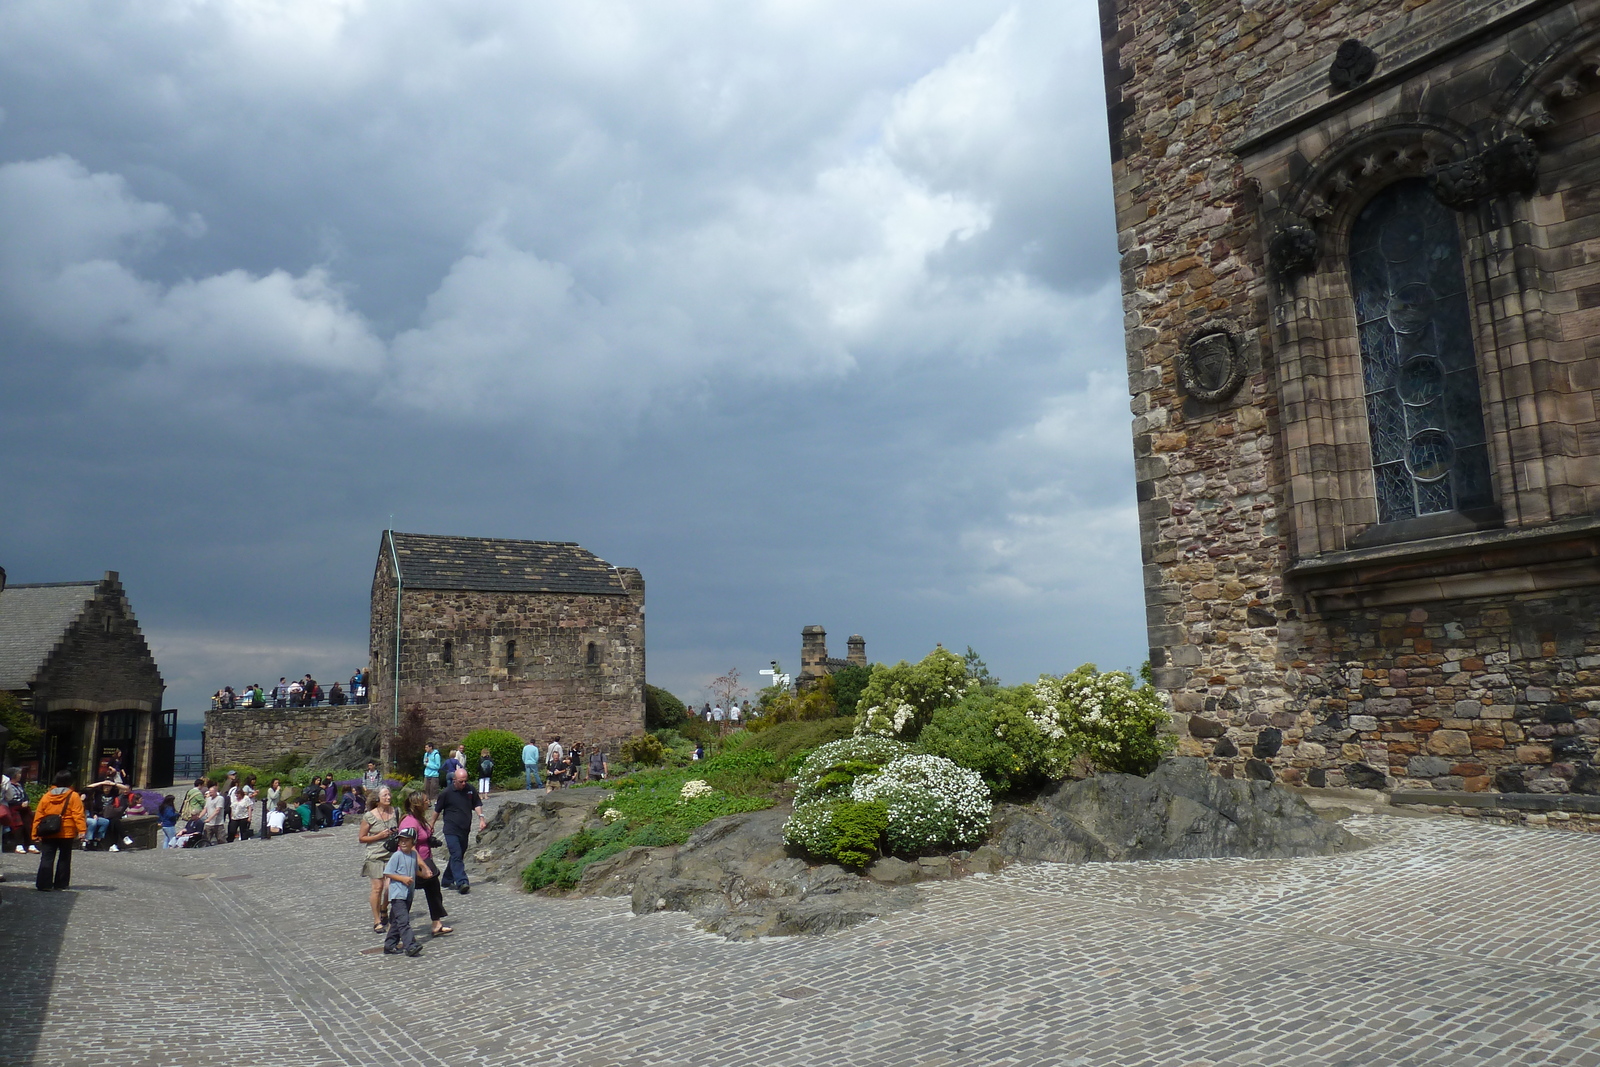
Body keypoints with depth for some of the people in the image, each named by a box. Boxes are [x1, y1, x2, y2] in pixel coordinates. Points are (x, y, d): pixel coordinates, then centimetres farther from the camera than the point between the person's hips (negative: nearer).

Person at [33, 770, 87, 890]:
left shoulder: (46, 796, 6)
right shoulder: (74, 796, -4)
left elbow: (38, 816, 6)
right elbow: (78, 815, -12)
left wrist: (36, 833, 11)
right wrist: (82, 830, -13)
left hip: (48, 834, 2)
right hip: (67, 834, -2)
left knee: (46, 859, 2)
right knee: (64, 859, 9)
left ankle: (43, 884, -7)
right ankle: (60, 883, 13)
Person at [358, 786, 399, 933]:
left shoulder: (394, 811, 5)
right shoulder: (369, 816, -7)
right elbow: (361, 838, -2)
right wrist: (380, 836, -14)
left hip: (392, 854, 3)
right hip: (375, 856, -3)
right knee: (378, 887, -4)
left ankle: (383, 911, 25)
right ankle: (377, 921, 8)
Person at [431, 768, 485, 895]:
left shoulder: (471, 790, 2)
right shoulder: (446, 793, -8)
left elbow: (477, 804, 15)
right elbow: (437, 810, 5)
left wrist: (481, 818, 0)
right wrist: (431, 825, 13)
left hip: (465, 830, 5)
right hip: (451, 830, -5)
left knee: (458, 856, 13)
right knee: (456, 855, -16)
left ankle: (446, 881, 29)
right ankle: (462, 883, -24)